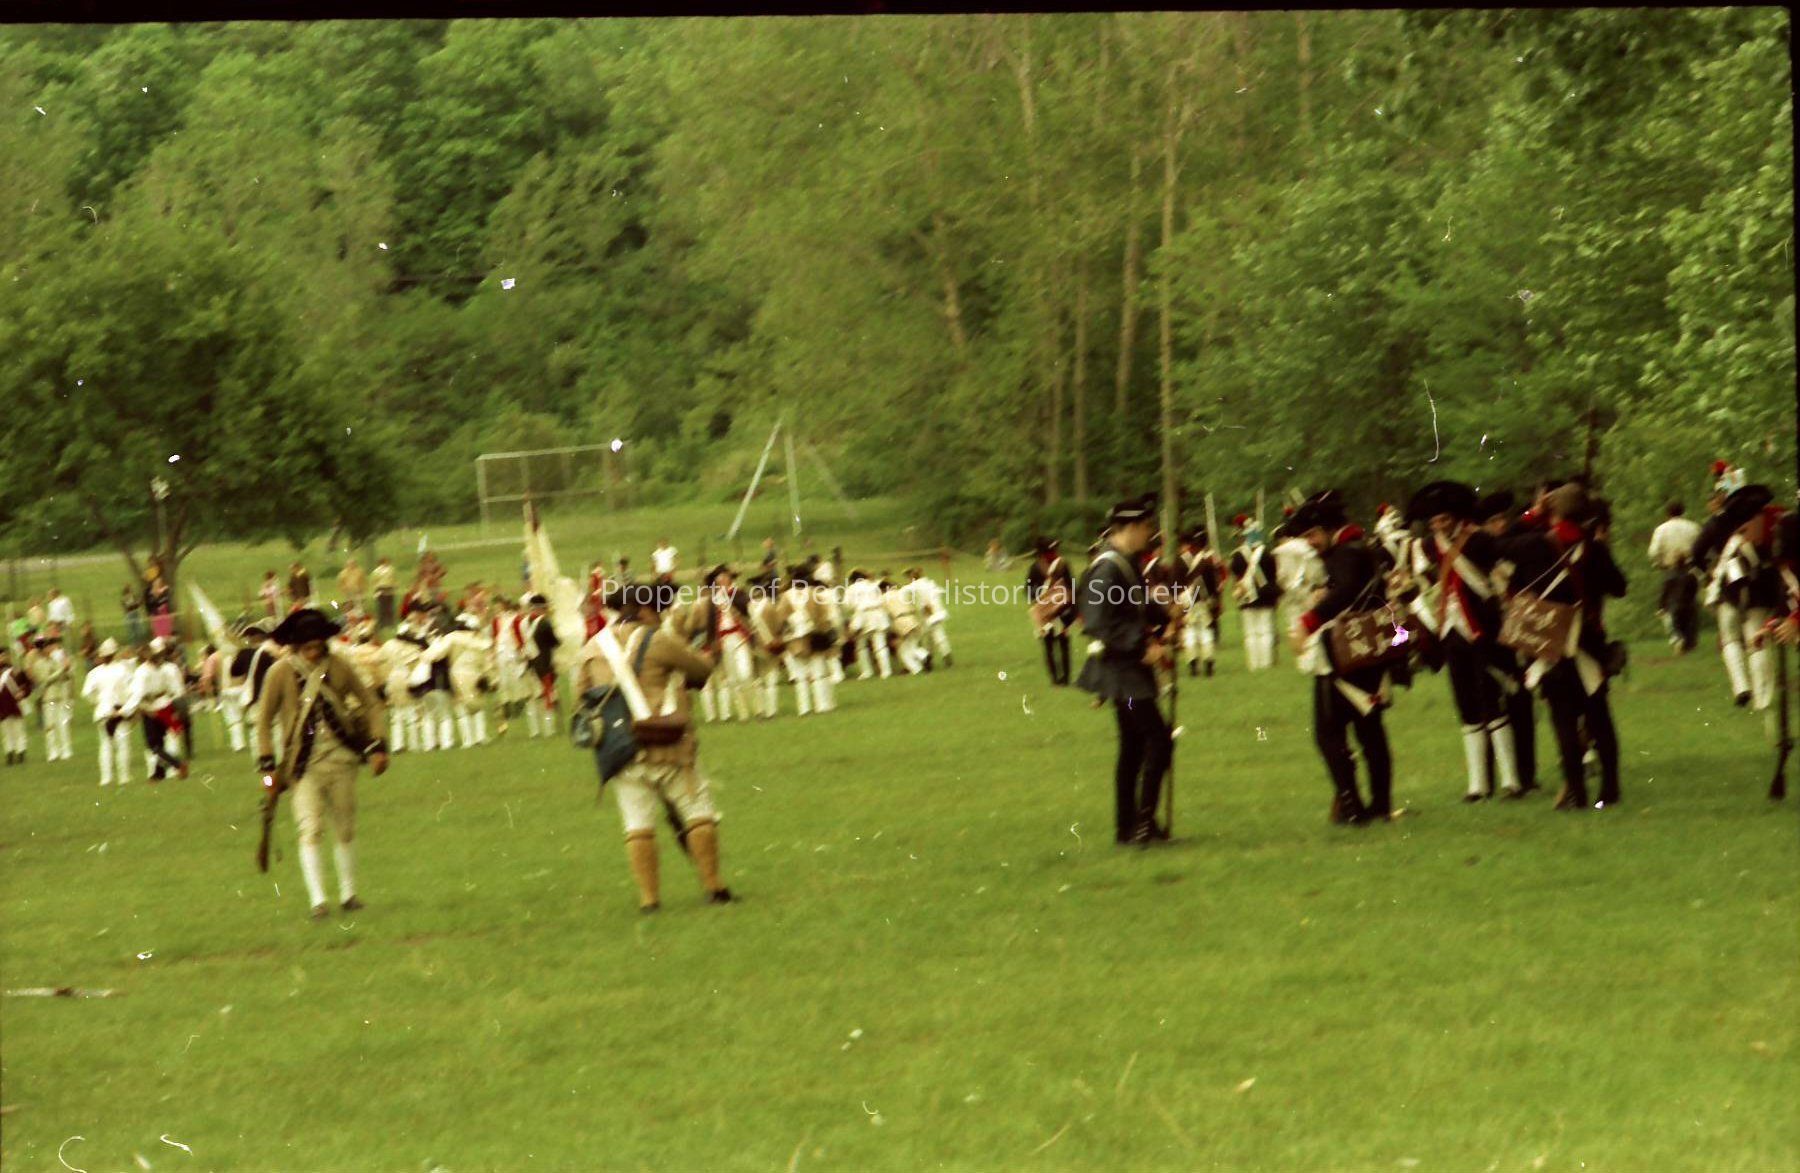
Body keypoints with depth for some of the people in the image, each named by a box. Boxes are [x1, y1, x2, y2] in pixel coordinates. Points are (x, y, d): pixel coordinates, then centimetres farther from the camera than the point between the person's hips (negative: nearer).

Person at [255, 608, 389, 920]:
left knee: (345, 829, 11)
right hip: (304, 763, -3)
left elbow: (371, 704, 7)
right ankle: (317, 900, -13)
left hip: (341, 758, 3)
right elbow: (264, 719, -1)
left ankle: (348, 894, 24)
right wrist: (266, 763, -7)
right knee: (310, 831, -12)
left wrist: (378, 746, -3)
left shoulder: (338, 667, 0)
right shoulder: (281, 673, -7)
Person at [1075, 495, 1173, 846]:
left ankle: (1126, 827, 18)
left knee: (1133, 745, 13)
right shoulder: (1108, 568, -19)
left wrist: (1158, 636, 5)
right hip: (1121, 671, -10)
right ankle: (1143, 821, -9)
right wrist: (1143, 648, -23)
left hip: (1131, 669, 10)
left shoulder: (1128, 564, 12)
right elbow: (1099, 624, -24)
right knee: (1159, 739, -11)